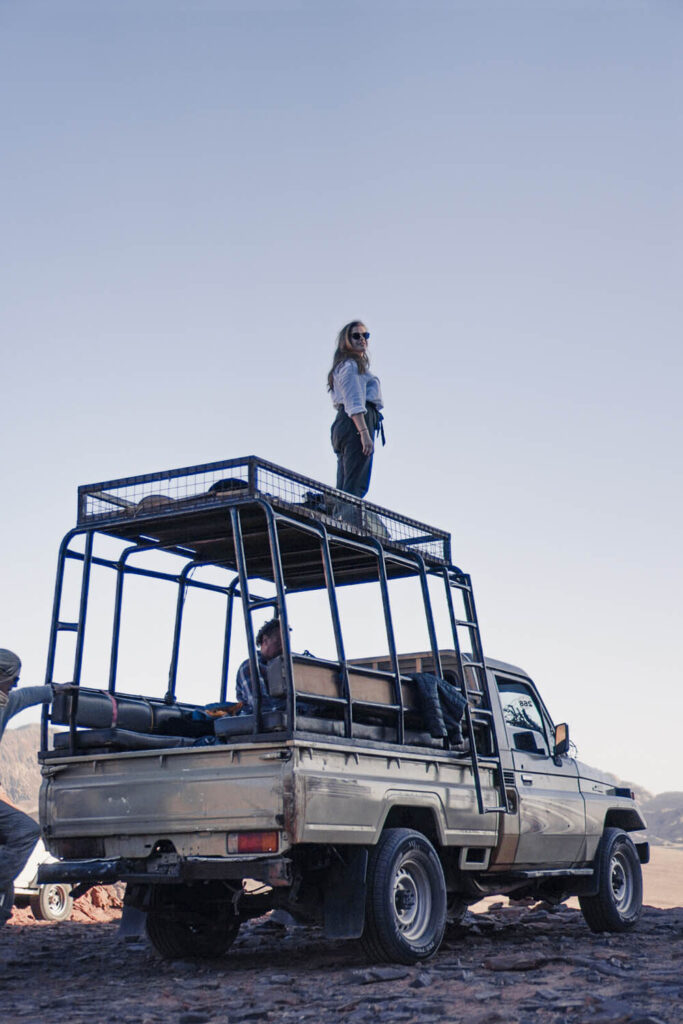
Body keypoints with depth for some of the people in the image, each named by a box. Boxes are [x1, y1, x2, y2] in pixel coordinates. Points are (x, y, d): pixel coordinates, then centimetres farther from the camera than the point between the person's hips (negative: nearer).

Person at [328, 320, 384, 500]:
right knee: (355, 486, -18)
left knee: (343, 487, 5)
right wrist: (364, 432, -23)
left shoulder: (343, 366, 27)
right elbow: (354, 402, -15)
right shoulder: (351, 365, -3)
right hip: (356, 424, -10)